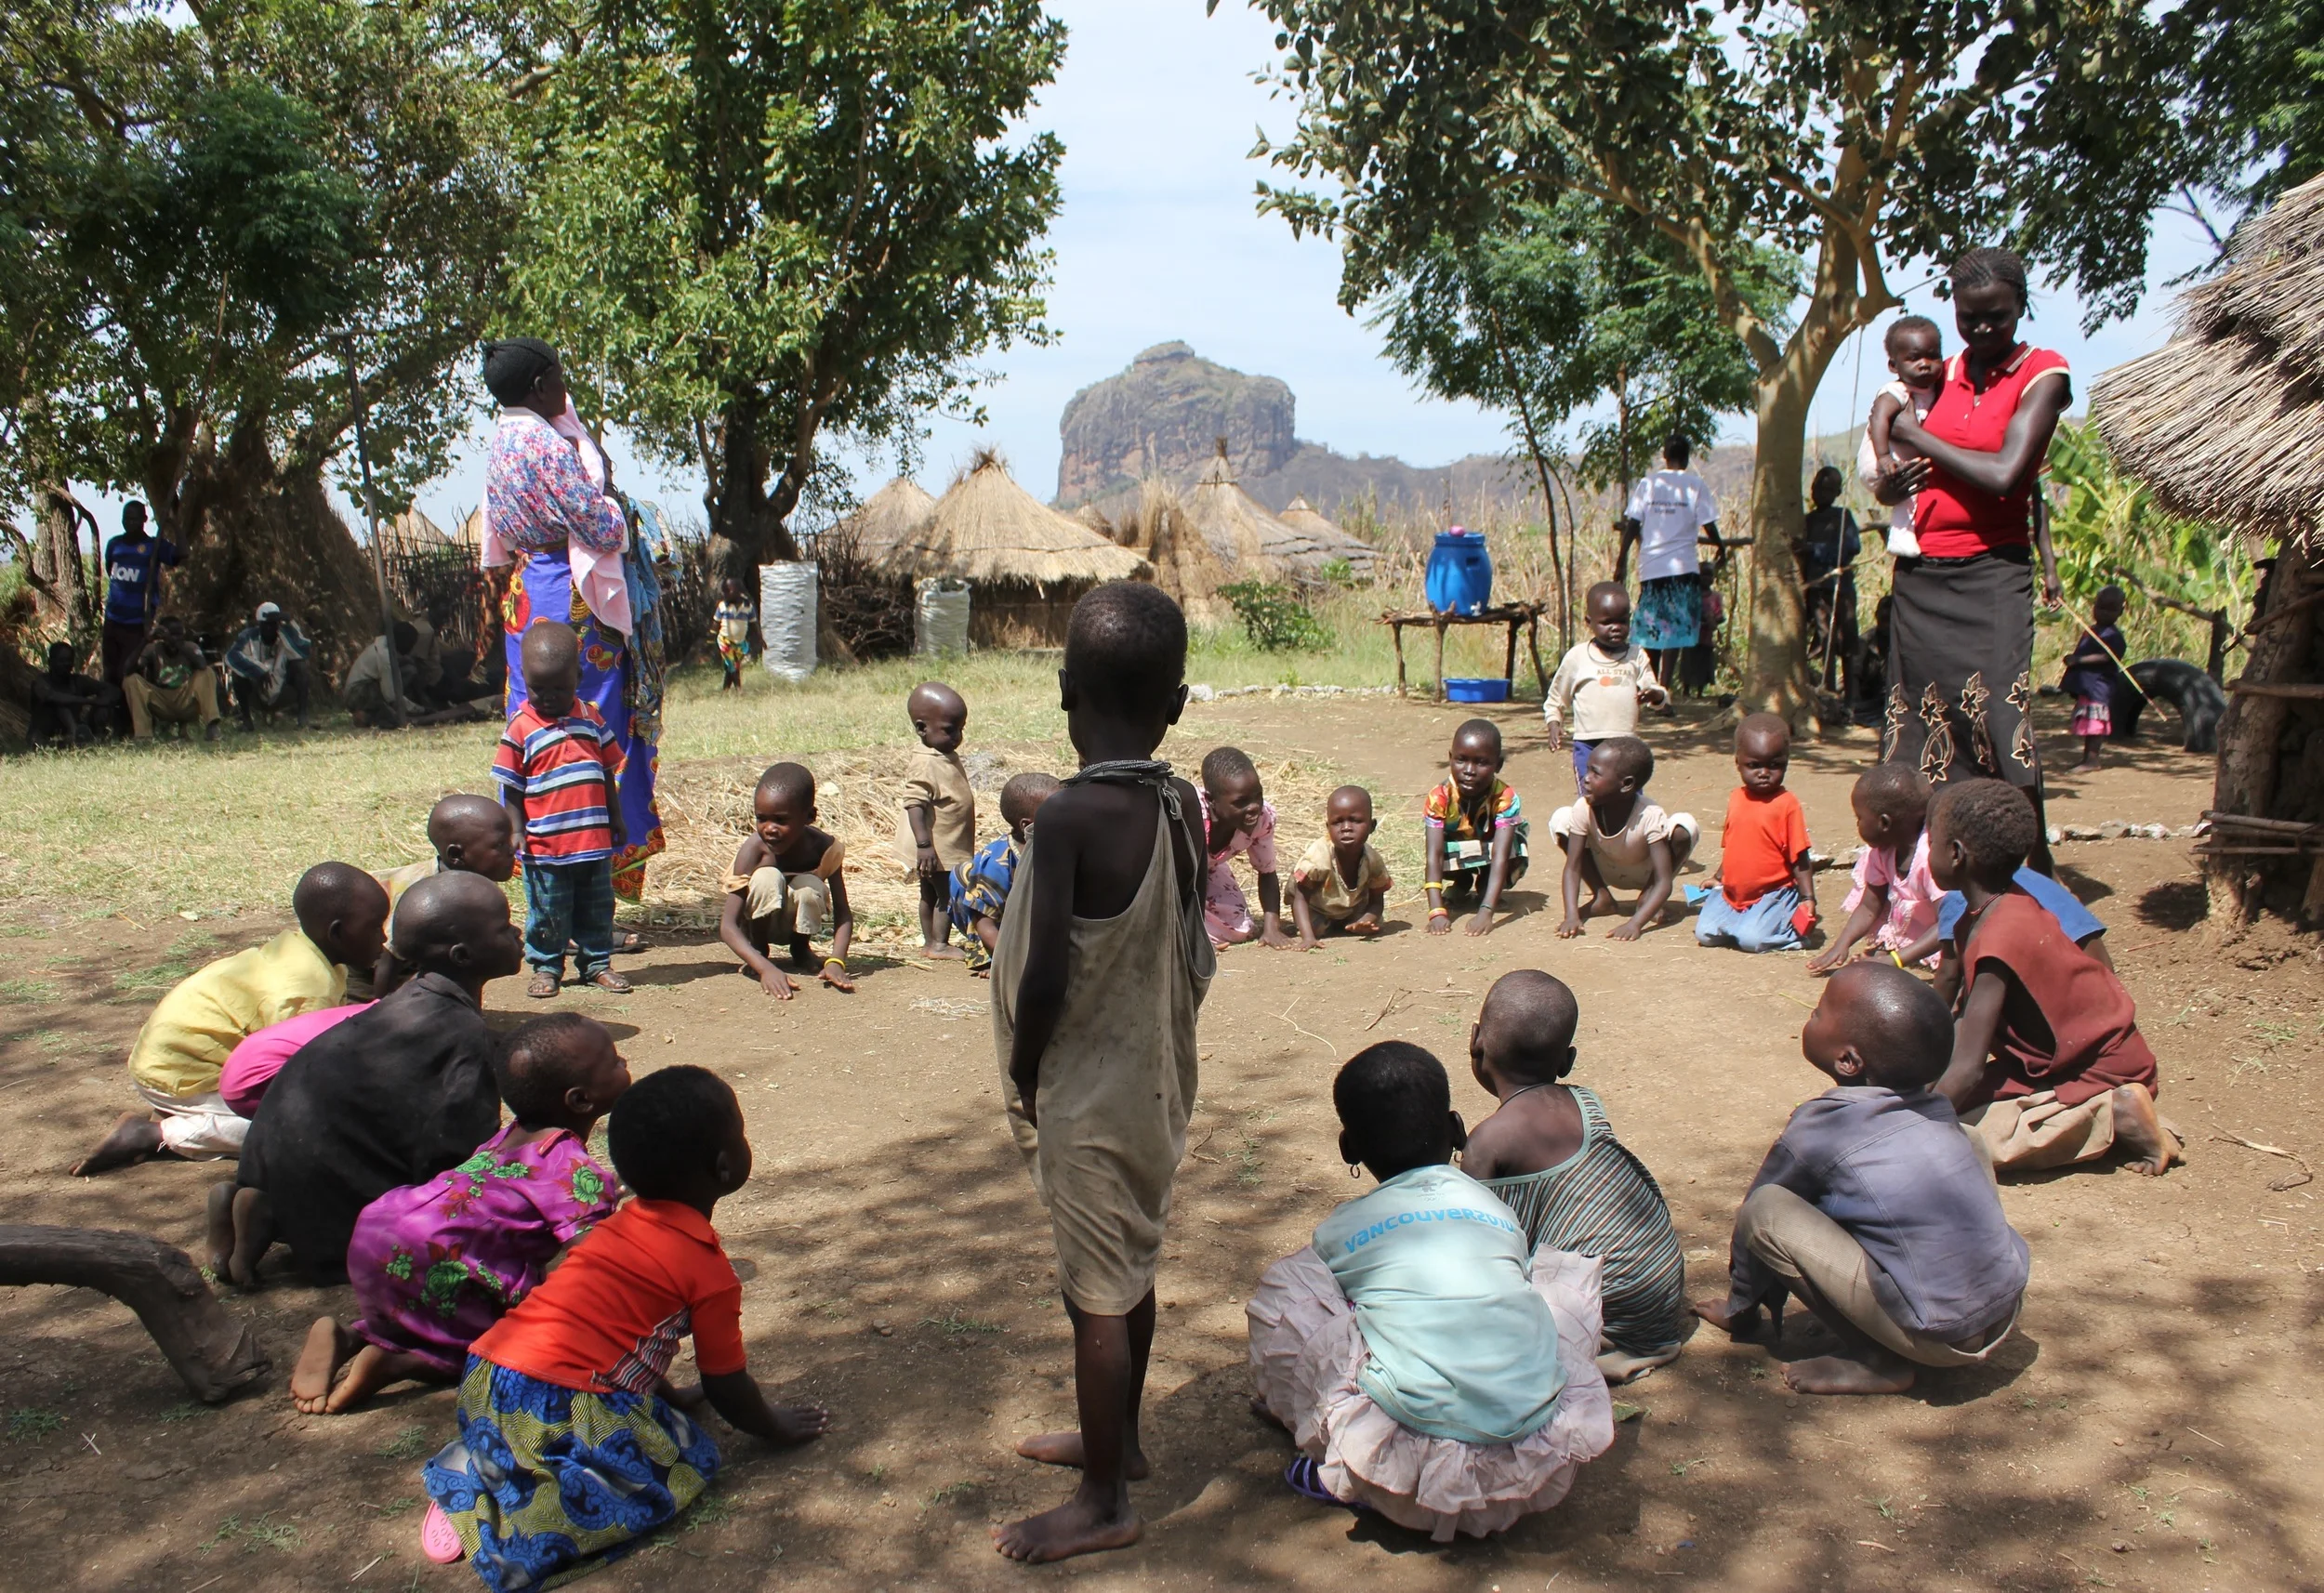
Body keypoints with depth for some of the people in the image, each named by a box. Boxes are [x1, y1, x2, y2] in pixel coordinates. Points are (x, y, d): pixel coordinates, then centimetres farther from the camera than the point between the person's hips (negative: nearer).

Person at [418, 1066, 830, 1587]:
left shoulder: (623, 1225, 18)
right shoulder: (709, 1269, -5)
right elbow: (727, 1386, 3)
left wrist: (672, 1398, 42)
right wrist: (777, 1427, 22)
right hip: (555, 1403, -8)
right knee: (691, 1458, -1)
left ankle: (468, 1473, 13)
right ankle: (527, 1525, -16)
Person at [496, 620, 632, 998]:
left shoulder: (590, 717, 5)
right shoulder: (521, 727, -6)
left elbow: (608, 774, 13)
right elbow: (510, 787, -5)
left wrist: (616, 822, 14)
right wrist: (517, 832, -11)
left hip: (594, 838, 4)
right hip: (545, 844, -3)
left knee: (597, 907, 13)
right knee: (547, 913, 6)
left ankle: (597, 963, 25)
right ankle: (546, 968, 21)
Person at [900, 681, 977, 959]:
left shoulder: (948, 757, 10)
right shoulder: (924, 765, -22)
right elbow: (914, 805, -27)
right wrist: (924, 844, -31)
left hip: (950, 846, 9)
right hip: (936, 848, -9)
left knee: (931, 892, 16)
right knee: (948, 893, -3)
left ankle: (930, 942, 24)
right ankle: (938, 943, 7)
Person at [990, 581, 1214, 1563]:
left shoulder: (1070, 817, -24)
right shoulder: (1183, 804, -2)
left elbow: (1045, 979, -23)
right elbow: (1193, 956, 6)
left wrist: (1024, 1079, -7)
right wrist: (1158, 1031, 15)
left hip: (1089, 1097, -8)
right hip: (1155, 1079, 8)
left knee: (1097, 1293, 5)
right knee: (1128, 1274, 22)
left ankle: (1103, 1503, 20)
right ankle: (1116, 1439, 41)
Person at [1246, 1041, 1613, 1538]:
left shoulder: (1341, 1229, 9)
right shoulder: (1503, 1214, 16)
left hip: (1412, 1471, -3)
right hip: (1539, 1461, 3)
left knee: (1281, 1290, 11)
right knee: (1569, 1270, 25)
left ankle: (1349, 1476, 12)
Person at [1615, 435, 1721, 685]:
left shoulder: (1647, 483, 6)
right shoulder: (1696, 485, 0)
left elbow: (1632, 525, 1)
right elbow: (1709, 526, -1)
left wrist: (1621, 562, 4)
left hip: (1651, 567, 3)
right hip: (1683, 567, -3)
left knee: (1651, 630, 12)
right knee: (1676, 630, -4)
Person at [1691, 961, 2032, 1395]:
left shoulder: (1819, 1129, -10)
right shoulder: (1937, 1109, 8)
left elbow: (1754, 1216, 4)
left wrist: (1739, 1309, 23)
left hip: (1941, 1338, -7)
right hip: (2009, 1312, 7)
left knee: (1766, 1212, -8)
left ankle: (1877, 1361, 0)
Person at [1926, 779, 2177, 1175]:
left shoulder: (2000, 940, -28)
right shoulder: (2003, 908, 1)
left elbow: (1967, 1068, -30)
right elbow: (1966, 1023, 7)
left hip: (2104, 1071, -9)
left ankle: (2112, 1116, -9)